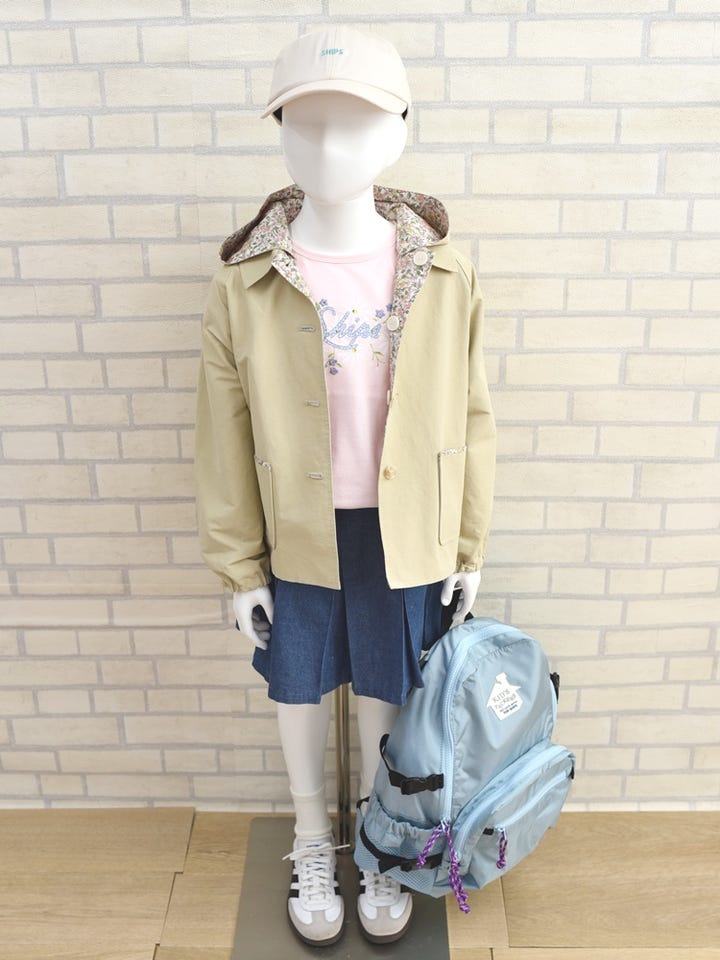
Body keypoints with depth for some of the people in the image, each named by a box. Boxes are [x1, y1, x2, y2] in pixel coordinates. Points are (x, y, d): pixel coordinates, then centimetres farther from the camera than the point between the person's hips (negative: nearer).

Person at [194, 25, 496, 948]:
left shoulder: (444, 278, -9)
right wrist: (238, 568, -1)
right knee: (300, 689, 18)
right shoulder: (243, 287, -11)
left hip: (406, 535, 0)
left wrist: (469, 549, 2)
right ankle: (312, 843, 47)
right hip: (295, 535, 0)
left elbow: (468, 419, -1)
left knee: (385, 692, 17)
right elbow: (225, 441, -5)